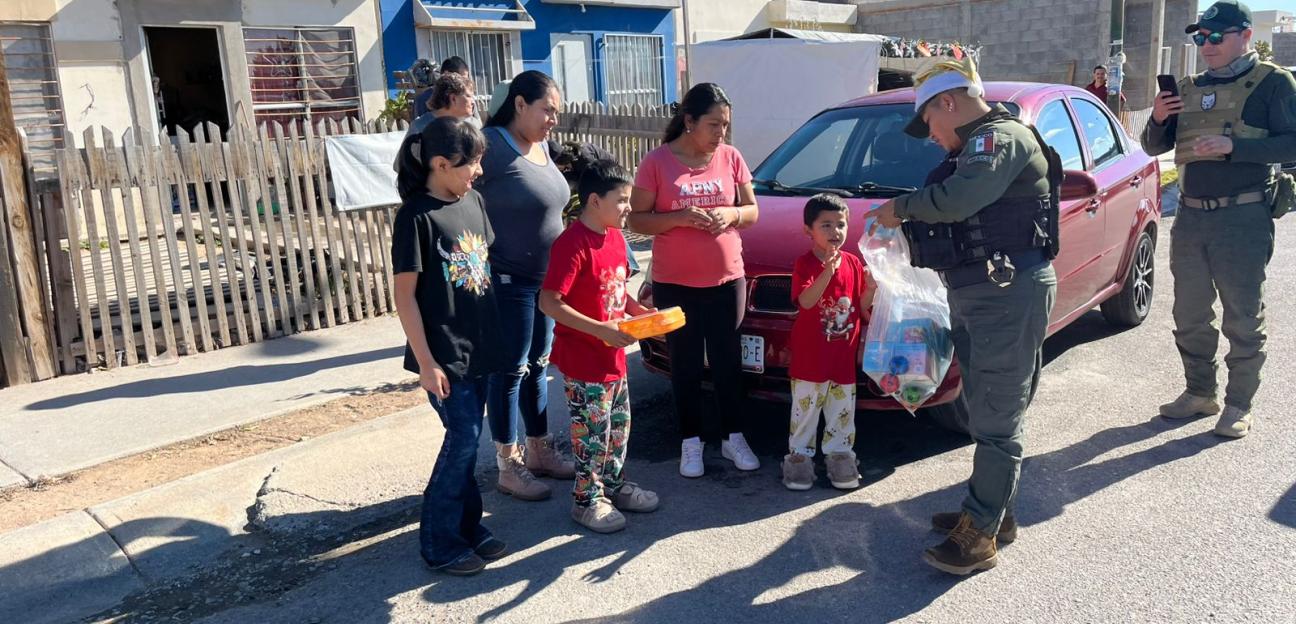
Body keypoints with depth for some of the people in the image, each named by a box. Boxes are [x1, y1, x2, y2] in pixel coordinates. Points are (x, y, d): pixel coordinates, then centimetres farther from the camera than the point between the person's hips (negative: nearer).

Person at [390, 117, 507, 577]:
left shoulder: (473, 200, 5)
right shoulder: (417, 216, -15)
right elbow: (405, 295, -14)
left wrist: (495, 332, 15)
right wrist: (426, 362, -15)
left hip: (478, 345, 7)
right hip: (443, 352, -6)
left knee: (467, 437, 14)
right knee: (464, 438, -4)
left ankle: (467, 525, 27)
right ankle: (438, 540, 11)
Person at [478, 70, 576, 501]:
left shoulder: (541, 146, 9)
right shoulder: (491, 146, -17)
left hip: (546, 279, 8)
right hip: (508, 281, -8)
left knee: (538, 366, 17)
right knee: (511, 371, 1)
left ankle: (540, 450, 30)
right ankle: (509, 466, 14)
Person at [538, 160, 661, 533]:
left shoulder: (616, 238, 6)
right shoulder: (572, 244, -22)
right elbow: (549, 303, -25)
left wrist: (640, 312, 1)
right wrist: (601, 330, -26)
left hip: (613, 355, 9)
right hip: (582, 360, -9)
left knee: (619, 425, 19)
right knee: (592, 432, 3)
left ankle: (613, 485, 36)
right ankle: (587, 500, 19)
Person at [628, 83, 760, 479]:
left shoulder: (730, 157, 3)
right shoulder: (657, 162, -6)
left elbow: (752, 211, 10)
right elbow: (637, 220, -6)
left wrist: (731, 214, -12)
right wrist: (681, 217, -20)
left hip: (727, 279, 2)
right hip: (674, 283, -2)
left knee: (727, 360, 9)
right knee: (685, 364, 8)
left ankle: (733, 437, 24)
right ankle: (691, 442, 21)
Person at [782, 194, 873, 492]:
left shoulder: (853, 263, 6)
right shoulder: (805, 264, -9)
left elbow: (862, 307, 9)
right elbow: (806, 301, -25)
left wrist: (871, 287, -10)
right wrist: (828, 271, -34)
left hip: (844, 355, 4)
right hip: (810, 356, -4)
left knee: (842, 410, 12)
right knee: (806, 407, 5)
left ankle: (840, 453, 24)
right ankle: (799, 455, 15)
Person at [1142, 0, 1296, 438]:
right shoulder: (1189, 89, 12)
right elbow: (1154, 148, 13)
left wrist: (1234, 146, -22)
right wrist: (1158, 119, -7)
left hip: (1243, 218, -6)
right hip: (1191, 216, 6)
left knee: (1243, 319, 1)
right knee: (1189, 315, 13)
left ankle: (1238, 406, 12)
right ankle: (1200, 393, 27)